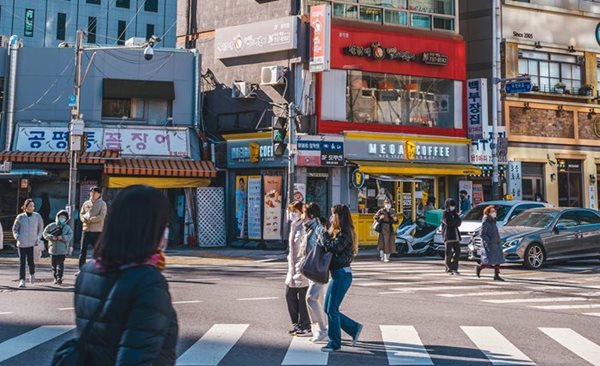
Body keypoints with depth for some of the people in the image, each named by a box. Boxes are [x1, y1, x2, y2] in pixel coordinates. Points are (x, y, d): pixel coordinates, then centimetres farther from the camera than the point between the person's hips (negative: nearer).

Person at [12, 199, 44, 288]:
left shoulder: (37, 216, 2)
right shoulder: (20, 217, 2)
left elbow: (40, 228, 15)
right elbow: (15, 229, 12)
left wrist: (38, 237, 4)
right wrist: (17, 237, -4)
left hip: (32, 243, 0)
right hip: (22, 244, 0)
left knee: (31, 261, -4)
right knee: (22, 262, -2)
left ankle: (32, 274, 26)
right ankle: (22, 280, 1)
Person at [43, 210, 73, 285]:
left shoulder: (67, 228, 3)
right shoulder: (51, 226, 5)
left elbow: (70, 236, -6)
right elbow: (45, 233, 4)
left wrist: (62, 237, -20)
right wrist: (51, 237, -12)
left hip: (62, 250, -2)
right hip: (53, 249, 2)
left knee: (60, 264, -7)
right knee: (54, 264, 8)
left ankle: (59, 278, -9)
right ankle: (55, 278, 17)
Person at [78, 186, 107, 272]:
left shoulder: (102, 204, 0)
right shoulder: (86, 203, 12)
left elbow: (101, 216, -10)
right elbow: (81, 214, 10)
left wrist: (90, 220, -16)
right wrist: (84, 219, -12)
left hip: (97, 231, -3)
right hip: (86, 229, 4)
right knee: (83, 250, 2)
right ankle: (81, 269, 8)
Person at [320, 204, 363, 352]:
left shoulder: (345, 233, -14)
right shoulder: (338, 232, 16)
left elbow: (333, 247, -25)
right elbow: (331, 248, 11)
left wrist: (325, 234, -10)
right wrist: (327, 235, -4)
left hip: (342, 274, -10)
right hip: (337, 274, 10)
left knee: (332, 309, -3)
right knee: (328, 309, 12)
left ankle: (335, 343, 8)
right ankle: (354, 328, 22)